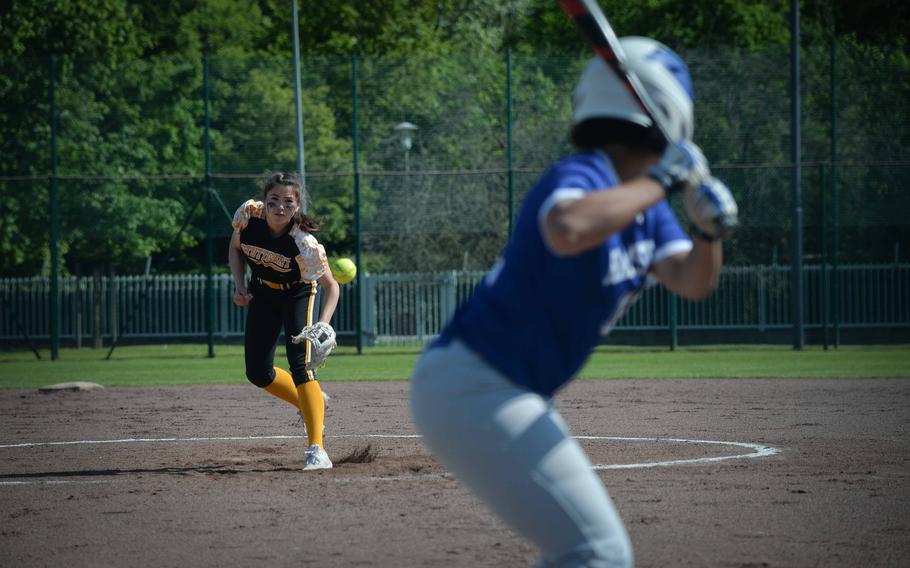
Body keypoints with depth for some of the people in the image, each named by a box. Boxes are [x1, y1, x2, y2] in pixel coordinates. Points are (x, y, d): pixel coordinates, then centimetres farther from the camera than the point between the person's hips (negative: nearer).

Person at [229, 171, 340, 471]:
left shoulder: (305, 245, -35)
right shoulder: (248, 215, -25)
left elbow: (331, 286, -27)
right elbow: (235, 248, -3)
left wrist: (322, 324, -43)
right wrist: (239, 286, -15)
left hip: (298, 294, -5)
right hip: (263, 293, 5)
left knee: (300, 363, -23)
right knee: (258, 373, 7)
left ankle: (317, 450, -26)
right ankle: (312, 404, 34)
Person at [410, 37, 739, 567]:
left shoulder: (645, 204, 11)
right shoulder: (583, 175, -17)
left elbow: (692, 281, 1)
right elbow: (568, 229, -41)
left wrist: (710, 231, -18)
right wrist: (662, 180, -30)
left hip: (514, 397, 11)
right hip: (474, 388, -11)